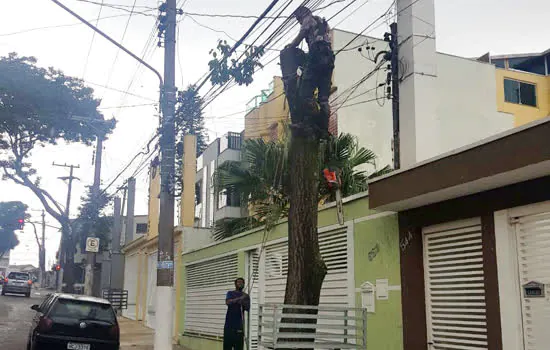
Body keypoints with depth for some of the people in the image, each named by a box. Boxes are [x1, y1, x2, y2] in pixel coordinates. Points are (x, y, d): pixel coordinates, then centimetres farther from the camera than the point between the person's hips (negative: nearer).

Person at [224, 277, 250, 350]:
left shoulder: (246, 296, 10)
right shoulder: (230, 293, 6)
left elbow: (248, 308, -2)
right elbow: (227, 302, -15)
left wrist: (243, 303, -22)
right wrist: (239, 298, -27)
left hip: (239, 325, 1)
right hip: (229, 324, -1)